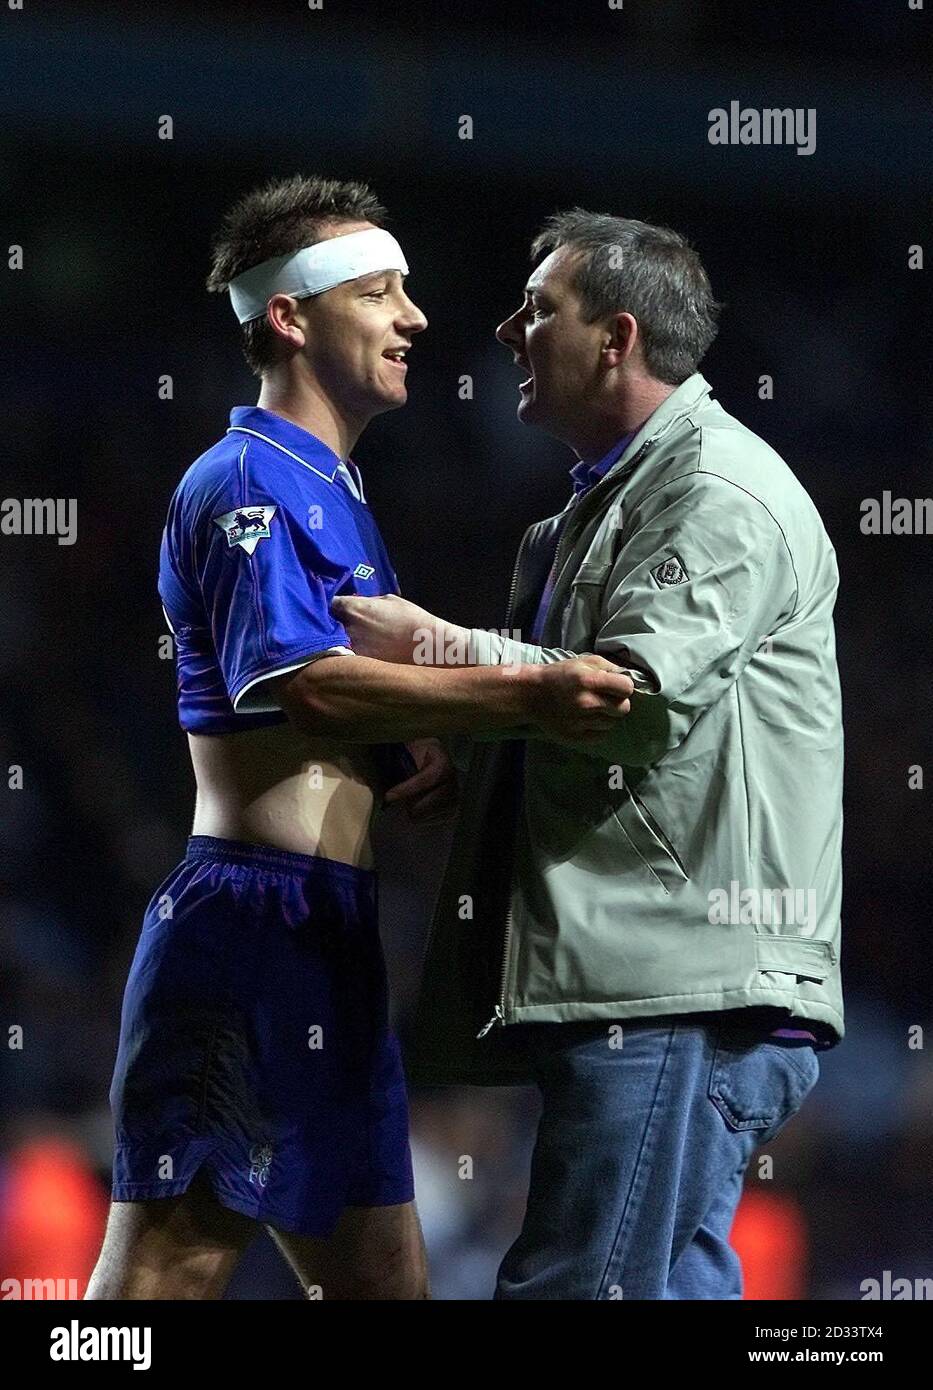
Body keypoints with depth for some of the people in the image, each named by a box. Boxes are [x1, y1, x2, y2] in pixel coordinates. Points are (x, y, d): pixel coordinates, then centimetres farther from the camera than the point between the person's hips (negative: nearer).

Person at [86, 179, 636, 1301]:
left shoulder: (332, 493, 23)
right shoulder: (247, 480, -8)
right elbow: (299, 681, -24)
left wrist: (418, 764, 4)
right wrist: (523, 699, -33)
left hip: (327, 938, 10)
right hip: (256, 913, -10)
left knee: (381, 1280, 12)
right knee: (166, 1261, -13)